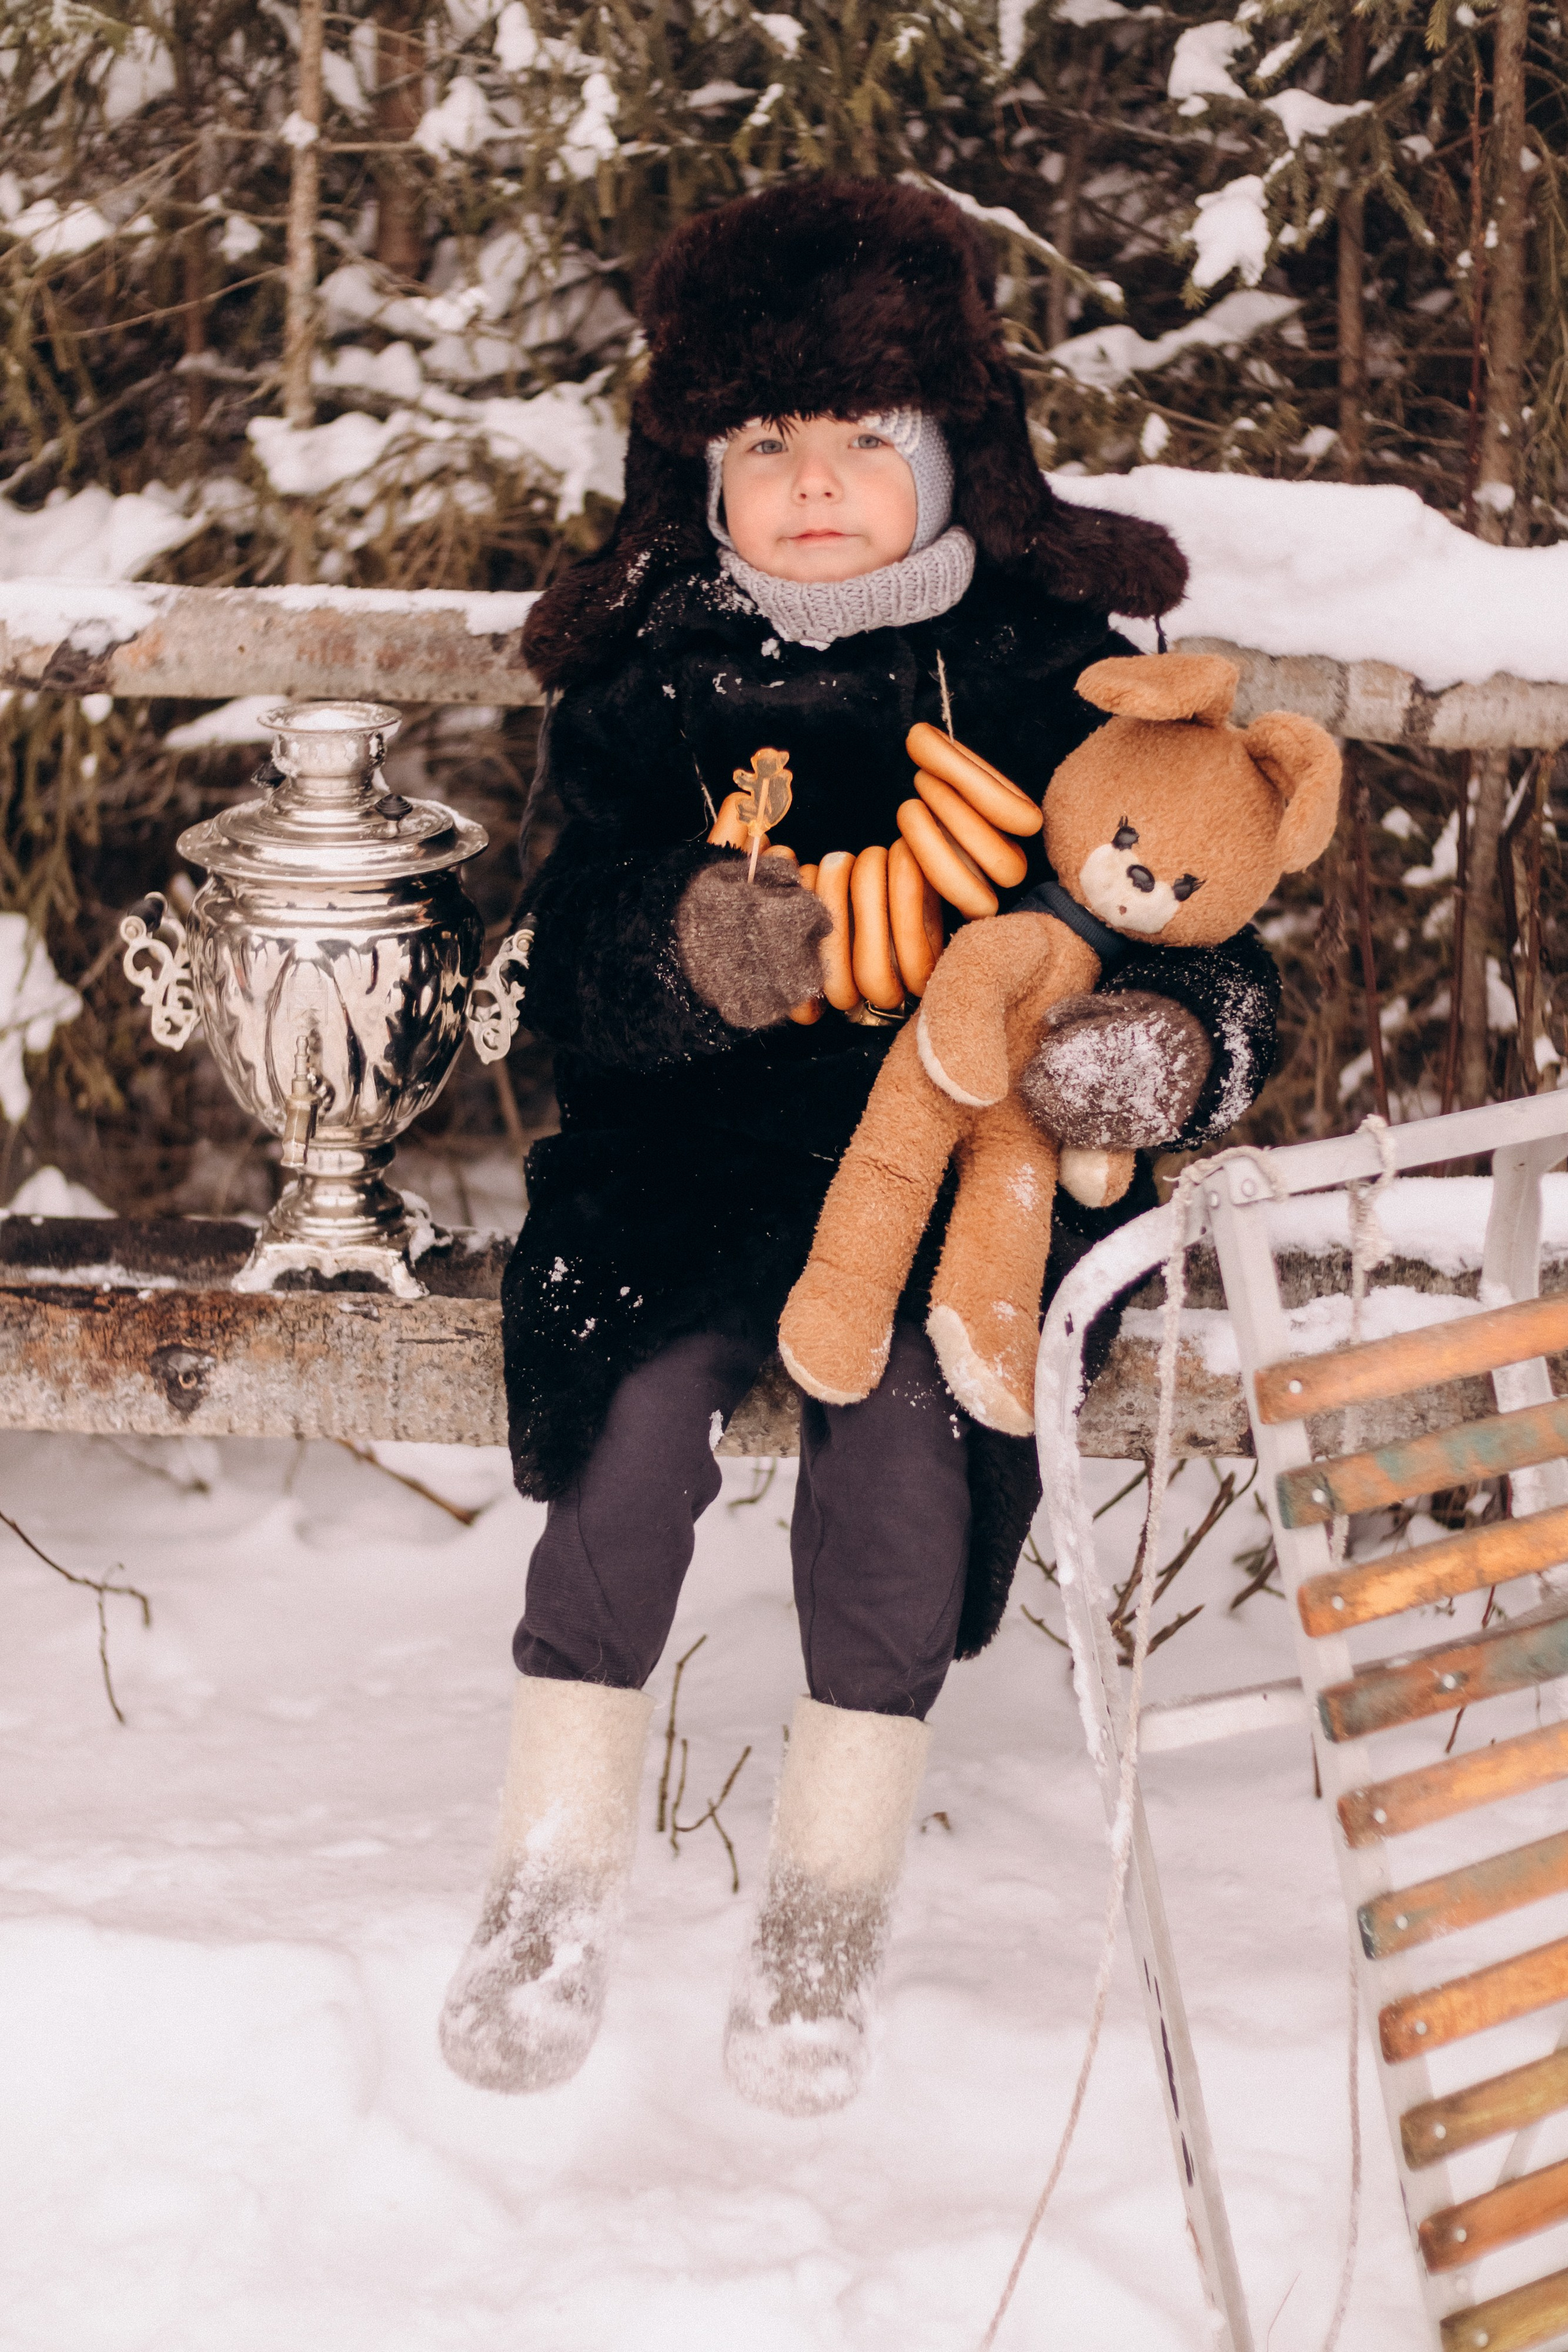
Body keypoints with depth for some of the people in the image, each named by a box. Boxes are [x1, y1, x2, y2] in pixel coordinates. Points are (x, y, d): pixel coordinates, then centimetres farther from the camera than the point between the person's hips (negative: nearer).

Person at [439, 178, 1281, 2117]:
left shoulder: (1049, 669, 0)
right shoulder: (649, 684, 4)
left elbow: (1209, 944, -1)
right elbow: (573, 975, -3)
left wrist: (1177, 1044, -27)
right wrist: (688, 956, -29)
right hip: (705, 1150, 2)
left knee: (900, 1390, -30)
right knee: (649, 1377, -27)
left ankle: (830, 1904, -16)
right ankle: (554, 1879, -14)